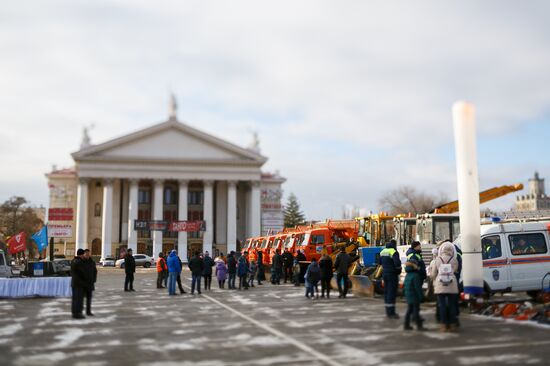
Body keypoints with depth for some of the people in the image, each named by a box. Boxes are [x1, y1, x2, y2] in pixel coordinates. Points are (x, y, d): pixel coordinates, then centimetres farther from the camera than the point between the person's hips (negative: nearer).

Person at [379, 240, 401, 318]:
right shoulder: (394, 252, -15)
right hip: (392, 274, -8)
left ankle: (388, 311, 21)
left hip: (385, 273, 8)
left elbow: (379, 262, 20)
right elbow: (397, 263, -25)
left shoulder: (383, 251, 10)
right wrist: (398, 269, -6)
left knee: (386, 292, 14)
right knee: (392, 292, -5)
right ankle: (391, 312, -5)